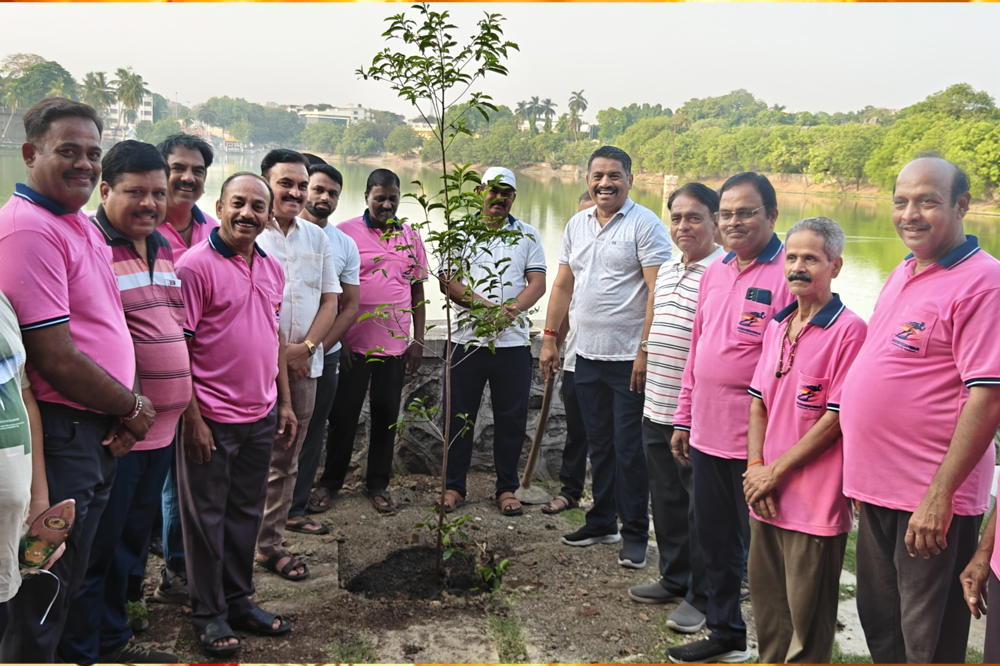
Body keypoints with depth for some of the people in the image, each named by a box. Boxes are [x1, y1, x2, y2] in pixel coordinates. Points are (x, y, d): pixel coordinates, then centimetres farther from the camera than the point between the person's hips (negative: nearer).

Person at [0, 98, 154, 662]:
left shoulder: (83, 225, 12)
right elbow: (55, 358, -22)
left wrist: (123, 410, 3)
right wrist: (132, 408, -8)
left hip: (99, 433, 9)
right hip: (59, 434, -9)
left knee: (69, 577, 21)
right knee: (45, 590, 4)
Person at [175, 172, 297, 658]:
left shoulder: (272, 268, 10)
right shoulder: (195, 265, -12)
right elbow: (177, 347, -14)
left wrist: (285, 402, 14)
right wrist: (191, 417, -16)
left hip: (261, 417, 7)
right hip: (211, 418, -7)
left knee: (247, 513, 16)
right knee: (206, 517, 6)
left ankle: (238, 600, 30)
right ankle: (208, 614, 20)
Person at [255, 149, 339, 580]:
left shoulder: (317, 238, 14)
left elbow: (330, 301, 11)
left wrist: (306, 347, -4)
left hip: (303, 366, 5)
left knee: (284, 462, 10)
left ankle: (270, 544, 20)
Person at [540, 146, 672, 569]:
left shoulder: (645, 225, -8)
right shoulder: (577, 225, 12)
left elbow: (658, 292, -14)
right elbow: (563, 285, 17)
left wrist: (645, 351, -20)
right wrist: (550, 338, 12)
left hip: (629, 358, -6)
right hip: (587, 355, 6)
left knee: (630, 450, 0)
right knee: (599, 445, 16)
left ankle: (635, 535, 11)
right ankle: (602, 522, 28)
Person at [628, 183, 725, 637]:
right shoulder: (666, 273, 13)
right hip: (657, 411, 8)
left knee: (700, 507, 3)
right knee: (666, 501, 18)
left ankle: (702, 598, 16)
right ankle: (674, 579, 34)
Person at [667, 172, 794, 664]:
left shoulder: (788, 275, -13)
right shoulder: (714, 273, 11)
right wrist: (684, 418, 17)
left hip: (756, 441, -7)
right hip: (706, 435, 8)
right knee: (714, 540, 19)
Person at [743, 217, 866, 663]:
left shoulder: (848, 330, -13)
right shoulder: (777, 327, 10)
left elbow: (836, 419, -16)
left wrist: (776, 471, -12)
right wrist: (755, 467, -1)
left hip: (816, 502, -7)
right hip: (765, 497, 7)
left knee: (807, 617, 6)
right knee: (767, 605, 20)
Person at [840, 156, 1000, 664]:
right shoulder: (902, 275, 12)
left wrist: (940, 495, -21)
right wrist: (863, 475, 17)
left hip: (930, 497, -8)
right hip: (879, 488, 8)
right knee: (879, 621, 21)